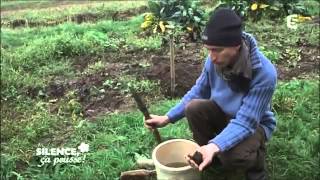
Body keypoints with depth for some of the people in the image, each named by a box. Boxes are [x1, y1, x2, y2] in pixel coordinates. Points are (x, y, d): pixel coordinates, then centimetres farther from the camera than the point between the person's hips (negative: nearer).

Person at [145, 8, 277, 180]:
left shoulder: (264, 73, -35)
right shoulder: (215, 59, -20)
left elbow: (245, 122, -35)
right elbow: (198, 92, -4)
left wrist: (214, 146, -51)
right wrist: (168, 118, -11)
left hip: (254, 123, -4)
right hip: (223, 112, 5)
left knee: (231, 156, -33)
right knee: (194, 108, -24)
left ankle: (256, 161, 4)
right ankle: (208, 156, 1)